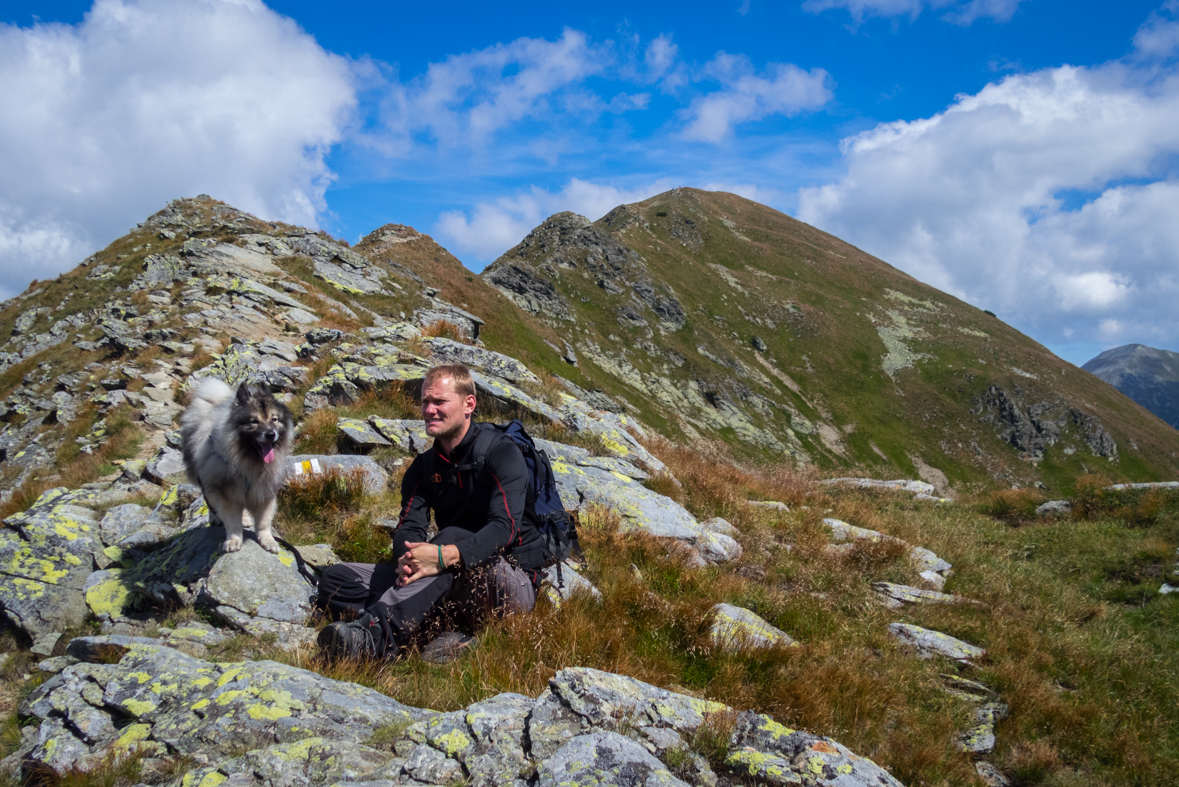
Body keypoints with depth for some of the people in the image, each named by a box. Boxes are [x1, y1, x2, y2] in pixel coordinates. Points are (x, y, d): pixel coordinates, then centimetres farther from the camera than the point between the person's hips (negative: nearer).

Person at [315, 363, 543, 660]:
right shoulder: (425, 466, 10)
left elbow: (506, 527, -24)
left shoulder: (501, 453, -10)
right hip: (457, 589, 6)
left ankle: (376, 631, -51)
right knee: (335, 578, -7)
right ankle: (386, 638, -34)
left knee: (453, 536, -37)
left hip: (514, 582, -6)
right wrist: (408, 561, -30)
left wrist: (444, 556, -41)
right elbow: (408, 526, -4)